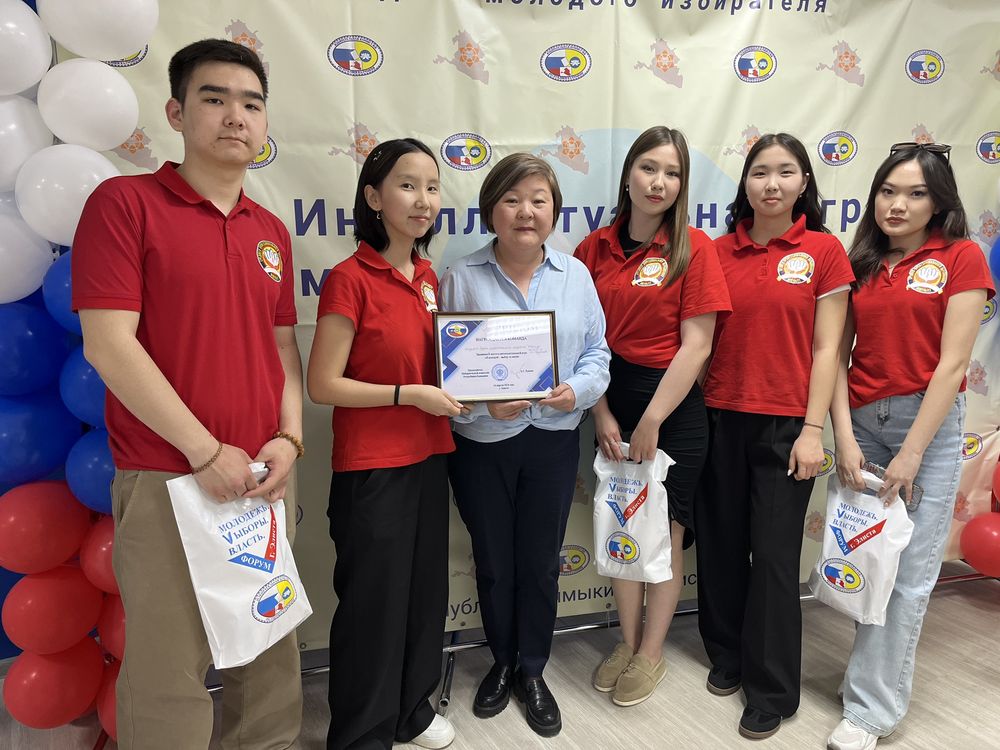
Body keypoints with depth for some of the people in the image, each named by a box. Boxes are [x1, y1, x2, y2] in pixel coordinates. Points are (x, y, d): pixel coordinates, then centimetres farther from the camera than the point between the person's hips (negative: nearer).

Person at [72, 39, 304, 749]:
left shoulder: (272, 231, 12)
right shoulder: (125, 203, -5)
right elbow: (108, 344, -13)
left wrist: (289, 438, -2)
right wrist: (207, 452, -14)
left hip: (266, 476, 6)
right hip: (167, 479, -5)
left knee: (272, 649, 15)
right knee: (171, 669, 3)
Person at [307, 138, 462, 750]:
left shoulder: (428, 277, 7)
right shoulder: (350, 279, -14)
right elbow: (323, 384, -15)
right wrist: (409, 394, -19)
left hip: (429, 456, 7)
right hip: (371, 465, -7)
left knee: (427, 589, 17)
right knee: (374, 601, 7)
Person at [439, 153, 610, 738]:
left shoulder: (576, 275, 3)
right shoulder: (461, 279, -4)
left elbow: (597, 352, 5)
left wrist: (577, 390, -14)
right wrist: (484, 404, -21)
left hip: (554, 441, 2)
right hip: (482, 446, -1)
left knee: (541, 563, 13)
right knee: (493, 562, 15)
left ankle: (532, 671, 35)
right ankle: (502, 663, 40)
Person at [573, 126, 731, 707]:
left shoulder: (694, 248, -7)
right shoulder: (596, 248, 2)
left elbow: (696, 345, -12)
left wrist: (650, 422, -14)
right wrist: (602, 413, -6)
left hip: (674, 404, -3)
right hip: (612, 401, 3)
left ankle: (653, 652, 31)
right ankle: (628, 641, 36)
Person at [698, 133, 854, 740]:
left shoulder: (823, 250, -2)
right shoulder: (719, 252, 4)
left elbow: (825, 348, -3)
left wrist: (813, 430, -7)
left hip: (785, 423, -2)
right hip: (721, 417, 3)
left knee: (774, 554, 4)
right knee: (721, 543, 13)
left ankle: (773, 690, 22)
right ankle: (728, 653, 36)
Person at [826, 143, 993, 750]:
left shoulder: (962, 258, -3)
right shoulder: (861, 263, 9)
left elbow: (952, 363, -10)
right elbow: (838, 354, 3)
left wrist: (911, 453, -13)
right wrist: (844, 437, -8)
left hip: (929, 424, -3)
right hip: (862, 422, 4)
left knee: (908, 574, 1)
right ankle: (882, 677, 29)